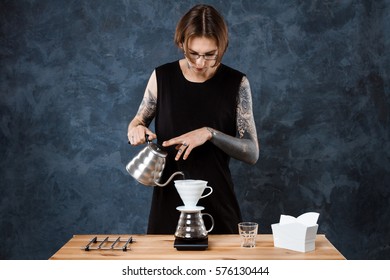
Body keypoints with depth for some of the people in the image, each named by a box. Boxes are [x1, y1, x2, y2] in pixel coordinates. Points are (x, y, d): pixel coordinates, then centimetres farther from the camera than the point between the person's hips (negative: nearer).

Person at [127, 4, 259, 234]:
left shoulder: (236, 83, -6)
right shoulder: (162, 77, -3)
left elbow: (252, 153, -7)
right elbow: (139, 121, 13)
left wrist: (210, 134, -22)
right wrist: (136, 129, -10)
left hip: (217, 201, -1)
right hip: (170, 201, 1)